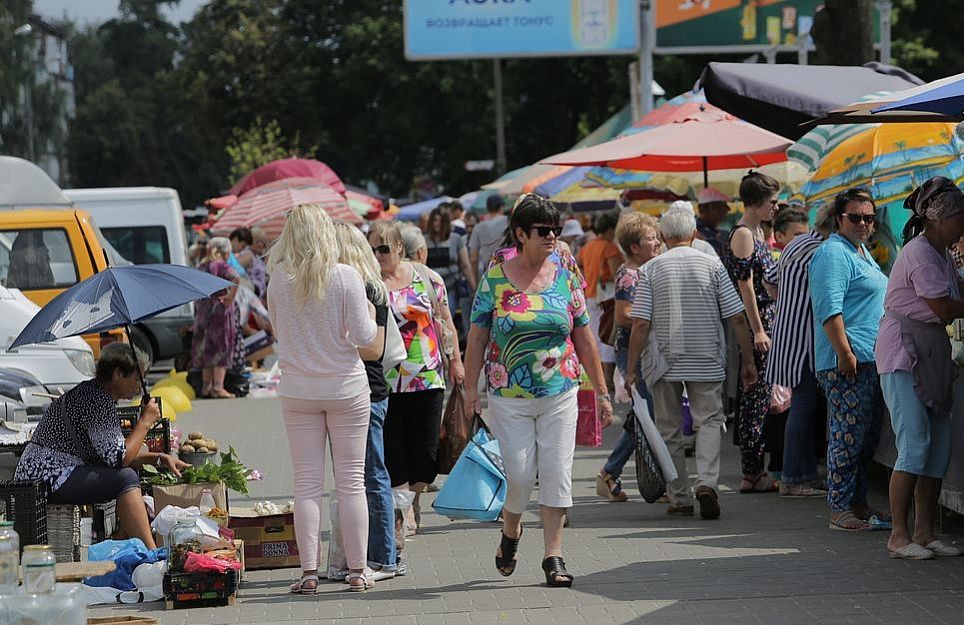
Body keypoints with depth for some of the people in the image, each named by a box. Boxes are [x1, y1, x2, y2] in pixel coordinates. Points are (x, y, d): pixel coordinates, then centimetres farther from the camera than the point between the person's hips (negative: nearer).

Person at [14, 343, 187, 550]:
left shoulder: (95, 393, 15)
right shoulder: (98, 401, -16)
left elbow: (116, 452, 21)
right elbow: (118, 459, -20)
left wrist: (159, 458, 11)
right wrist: (145, 422, -9)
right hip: (47, 482, -11)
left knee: (131, 471, 16)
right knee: (125, 478, -21)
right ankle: (152, 554, -25)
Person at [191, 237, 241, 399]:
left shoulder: (202, 267, 10)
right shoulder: (222, 265, -10)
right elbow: (235, 278, -28)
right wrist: (230, 297, -19)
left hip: (202, 309, 6)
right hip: (220, 309, -6)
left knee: (208, 347, 14)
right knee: (222, 347, 0)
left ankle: (206, 386, 18)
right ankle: (218, 387, -6)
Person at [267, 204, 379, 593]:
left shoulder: (278, 281, -4)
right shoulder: (346, 277, -11)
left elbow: (278, 331, 9)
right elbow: (364, 337, -10)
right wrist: (370, 318, 10)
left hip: (298, 391, 1)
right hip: (346, 387, -1)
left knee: (307, 483, 5)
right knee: (351, 482, 6)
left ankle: (309, 572, 1)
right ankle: (358, 571, 8)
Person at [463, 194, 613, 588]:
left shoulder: (566, 279, 4)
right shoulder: (495, 280, -2)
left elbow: (584, 338, 9)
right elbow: (477, 338, 0)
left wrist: (602, 392, 8)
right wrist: (471, 389, -5)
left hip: (560, 394, 2)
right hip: (508, 396, -2)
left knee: (557, 473, -2)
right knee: (518, 473, -3)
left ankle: (553, 556, 5)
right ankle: (510, 532, 27)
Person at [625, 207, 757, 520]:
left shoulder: (651, 269, -1)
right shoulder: (712, 265, 1)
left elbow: (640, 324, -7)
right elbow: (737, 318, -1)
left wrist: (631, 368, -1)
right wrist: (748, 361, 7)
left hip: (664, 362, 0)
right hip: (706, 362, 0)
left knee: (670, 430, 9)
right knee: (709, 420, 7)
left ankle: (680, 499, 11)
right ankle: (707, 482, -16)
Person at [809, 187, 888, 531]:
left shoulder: (862, 253, 21)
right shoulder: (833, 253, -11)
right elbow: (829, 308, -20)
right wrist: (845, 353, -25)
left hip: (871, 360, 10)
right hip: (848, 360, -10)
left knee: (868, 437, 13)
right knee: (848, 435, -9)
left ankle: (858, 502, 20)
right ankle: (840, 509, -7)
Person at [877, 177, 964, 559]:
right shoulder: (919, 252, -13)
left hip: (931, 355, 9)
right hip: (902, 353, -9)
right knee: (915, 442, -13)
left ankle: (924, 532, 10)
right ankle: (899, 536, -9)